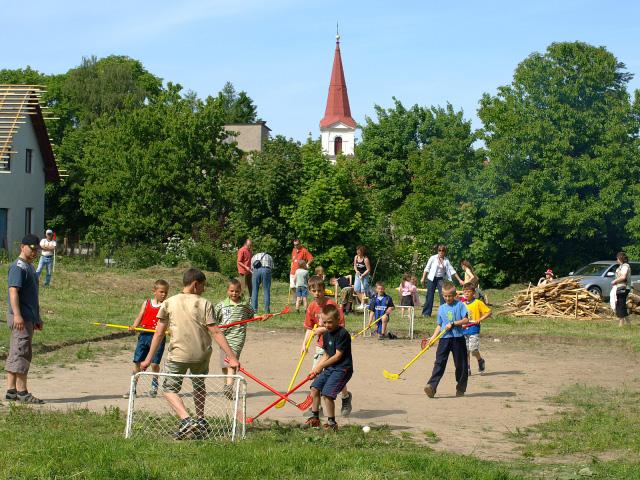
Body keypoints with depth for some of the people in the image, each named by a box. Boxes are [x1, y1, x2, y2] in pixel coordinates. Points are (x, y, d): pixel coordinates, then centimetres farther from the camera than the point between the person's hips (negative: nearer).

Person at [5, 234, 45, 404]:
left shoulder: (30, 267, 20)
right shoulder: (18, 267, -10)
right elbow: (13, 290, -20)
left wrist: (37, 318, 26)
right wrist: (17, 315, -29)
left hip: (29, 318, 10)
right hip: (20, 318, -10)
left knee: (15, 355, 10)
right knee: (21, 353, -7)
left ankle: (11, 390, 13)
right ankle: (22, 392, -6)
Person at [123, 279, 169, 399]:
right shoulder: (146, 303, 11)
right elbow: (140, 317, 8)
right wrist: (134, 326, -11)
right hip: (144, 335, 3)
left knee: (154, 363, -4)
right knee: (137, 361, 2)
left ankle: (154, 386, 20)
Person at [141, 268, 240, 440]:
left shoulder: (169, 303, 1)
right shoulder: (204, 304, -2)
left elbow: (159, 333, -1)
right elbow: (215, 332, -8)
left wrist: (149, 358, 4)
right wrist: (232, 356, -8)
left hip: (178, 354, -2)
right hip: (202, 354, 2)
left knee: (169, 389, 9)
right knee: (199, 385, 28)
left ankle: (186, 420, -12)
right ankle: (201, 421, 34)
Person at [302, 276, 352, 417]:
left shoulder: (331, 304, -18)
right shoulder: (312, 307, 1)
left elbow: (341, 325, -18)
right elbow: (310, 328, 9)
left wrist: (324, 329, -23)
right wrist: (304, 343, -2)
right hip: (321, 345, 5)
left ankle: (346, 396, 30)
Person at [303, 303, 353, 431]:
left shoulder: (343, 334, -16)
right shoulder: (326, 334, 11)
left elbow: (338, 356, -17)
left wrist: (321, 366, -12)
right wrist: (317, 368, 2)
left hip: (342, 368, -9)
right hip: (329, 368, 9)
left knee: (327, 393, -17)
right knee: (315, 388, 6)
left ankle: (332, 423, -5)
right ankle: (314, 418, 20)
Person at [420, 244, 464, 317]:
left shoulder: (446, 260, 3)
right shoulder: (433, 258, -5)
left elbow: (452, 271, 5)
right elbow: (427, 268, -1)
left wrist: (459, 280, 2)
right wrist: (423, 278, -6)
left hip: (441, 279, 2)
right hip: (432, 278, -2)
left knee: (443, 295, -7)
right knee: (430, 296, -1)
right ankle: (426, 313, 7)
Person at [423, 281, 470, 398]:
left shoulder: (460, 305, 1)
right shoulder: (441, 308, 13)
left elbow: (466, 320, -7)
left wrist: (453, 324, -15)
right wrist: (433, 337, 4)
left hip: (458, 338, -2)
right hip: (444, 338, 3)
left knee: (460, 364, 5)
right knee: (439, 362, -8)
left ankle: (461, 388, 18)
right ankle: (432, 386, -18)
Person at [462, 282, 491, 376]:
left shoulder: (478, 303, -4)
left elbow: (489, 312, -5)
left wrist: (481, 319, -16)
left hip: (474, 330, -5)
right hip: (464, 330, 5)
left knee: (473, 349, -15)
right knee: (465, 351, 4)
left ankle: (480, 361, 14)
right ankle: (467, 369, 13)